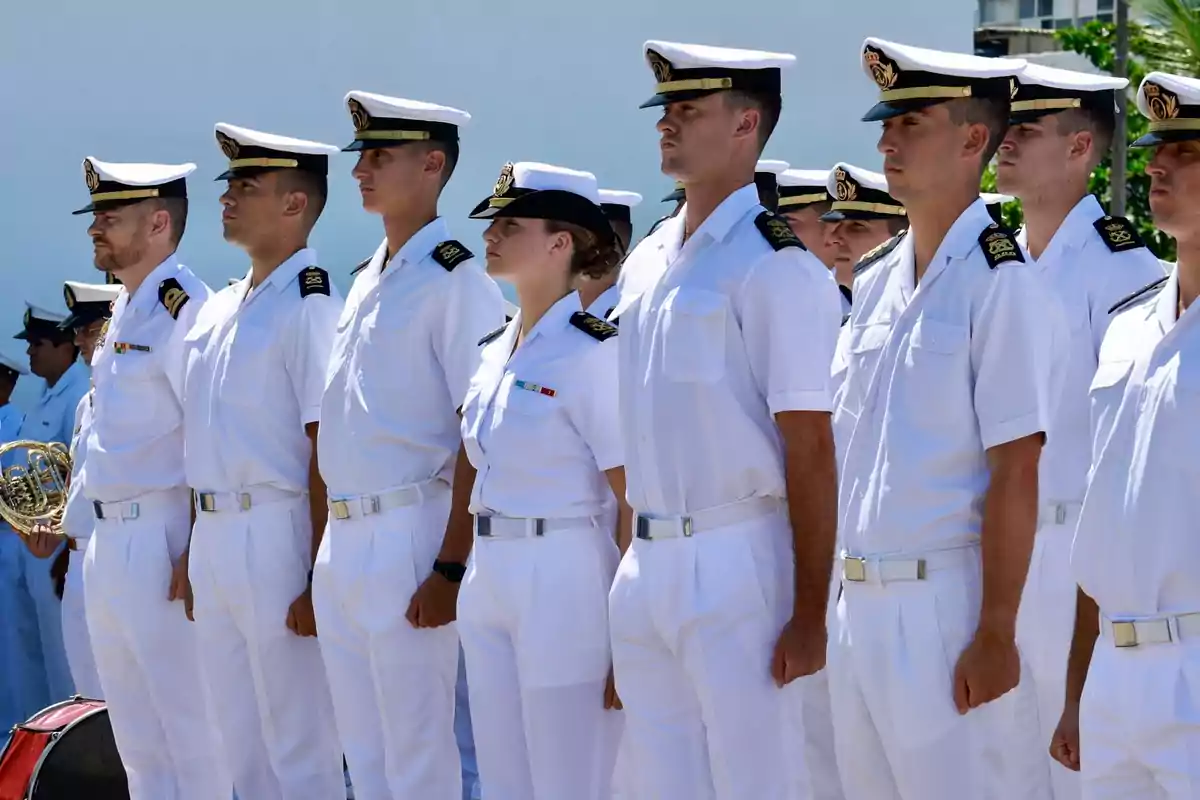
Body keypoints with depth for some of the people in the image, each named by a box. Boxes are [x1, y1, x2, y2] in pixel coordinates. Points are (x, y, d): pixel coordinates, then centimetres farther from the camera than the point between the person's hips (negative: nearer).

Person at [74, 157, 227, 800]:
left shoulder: (183, 308, -14)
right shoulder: (125, 310, 15)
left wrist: (195, 555, -23)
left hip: (161, 539, -10)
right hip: (111, 540, 10)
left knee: (189, 728, -4)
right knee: (136, 738, 14)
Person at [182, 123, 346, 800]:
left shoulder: (310, 306, -11)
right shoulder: (220, 309, 15)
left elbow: (328, 451, -15)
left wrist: (318, 578, -19)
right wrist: (192, 551, 15)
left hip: (277, 540, -9)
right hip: (214, 536, 9)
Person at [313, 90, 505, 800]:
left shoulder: (457, 281, -10)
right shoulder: (367, 282, 16)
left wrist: (450, 568, -20)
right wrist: (329, 552, 16)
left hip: (411, 534, -9)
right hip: (343, 542, 9)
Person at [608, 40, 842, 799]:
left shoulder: (775, 266, -11)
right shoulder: (646, 263, 13)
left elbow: (811, 451, -13)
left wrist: (810, 615, -16)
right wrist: (637, 558, 15)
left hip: (736, 564, -8)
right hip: (646, 564, 8)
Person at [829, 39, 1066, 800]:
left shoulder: (1001, 281, -12)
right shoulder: (876, 281, 12)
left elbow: (1016, 477, -15)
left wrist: (995, 635, -18)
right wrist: (851, 593, 15)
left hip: (943, 601, -8)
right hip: (861, 598, 8)